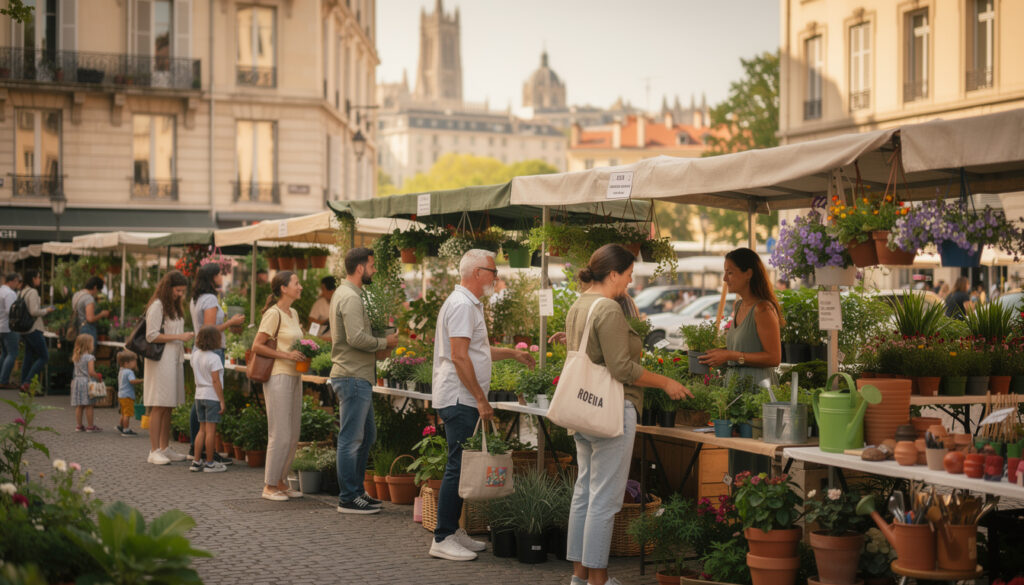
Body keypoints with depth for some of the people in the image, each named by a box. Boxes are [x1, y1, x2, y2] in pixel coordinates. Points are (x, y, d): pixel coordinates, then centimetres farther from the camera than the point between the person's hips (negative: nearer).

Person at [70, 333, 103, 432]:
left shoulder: (75, 357, 9)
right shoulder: (90, 357, -13)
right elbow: (91, 372, -20)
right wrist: (99, 377, -5)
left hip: (77, 380, 7)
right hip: (86, 381, -7)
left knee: (79, 406, 11)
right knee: (89, 406, -1)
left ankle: (78, 425, 14)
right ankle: (90, 426, 2)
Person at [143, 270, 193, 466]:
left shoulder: (175, 307, 19)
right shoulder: (157, 306, -9)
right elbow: (152, 336, -16)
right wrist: (179, 337, -16)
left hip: (174, 360, 9)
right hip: (161, 361, -9)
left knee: (169, 407, 9)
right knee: (159, 407, -8)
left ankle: (165, 449, 14)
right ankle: (154, 451, -7)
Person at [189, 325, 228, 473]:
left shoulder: (195, 355, 8)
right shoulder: (214, 358, -15)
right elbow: (216, 381, -16)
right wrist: (222, 400, -13)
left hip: (199, 395, 7)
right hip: (212, 396, -7)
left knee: (202, 429, 13)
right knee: (211, 430, -2)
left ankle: (196, 461, 12)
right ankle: (210, 463, 2)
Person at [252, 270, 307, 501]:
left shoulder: (293, 313, 15)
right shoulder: (274, 313, -11)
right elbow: (257, 346, -14)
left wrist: (302, 354, 6)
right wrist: (286, 355, -18)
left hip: (294, 378, 9)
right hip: (279, 378, -9)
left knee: (293, 435, 11)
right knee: (280, 435, -6)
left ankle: (281, 482, 20)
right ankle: (269, 486, 3)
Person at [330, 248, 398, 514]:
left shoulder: (344, 294, 18)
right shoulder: (350, 298, -15)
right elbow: (357, 338, -25)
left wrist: (380, 343, 12)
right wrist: (385, 343, -10)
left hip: (357, 376, 11)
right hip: (353, 377, -11)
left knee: (366, 435, 17)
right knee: (351, 439, -5)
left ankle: (357, 491, 24)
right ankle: (348, 498, 0)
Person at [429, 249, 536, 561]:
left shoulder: (470, 304, 19)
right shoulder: (461, 305, -14)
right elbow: (459, 356, -21)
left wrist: (513, 354, 32)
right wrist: (481, 399, -19)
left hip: (465, 401, 11)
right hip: (460, 400, -11)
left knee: (461, 466, 13)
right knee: (458, 467, -9)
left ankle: (453, 531, 19)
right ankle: (442, 539, -5)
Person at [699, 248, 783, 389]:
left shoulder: (763, 309, -12)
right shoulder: (738, 307, 13)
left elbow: (773, 358, -16)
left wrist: (731, 355, -16)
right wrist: (721, 352, 6)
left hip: (756, 384, -7)